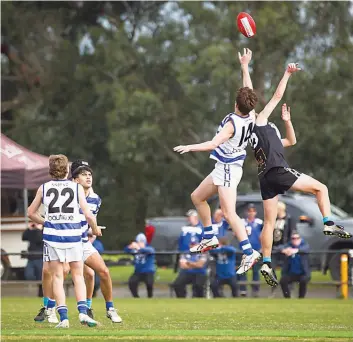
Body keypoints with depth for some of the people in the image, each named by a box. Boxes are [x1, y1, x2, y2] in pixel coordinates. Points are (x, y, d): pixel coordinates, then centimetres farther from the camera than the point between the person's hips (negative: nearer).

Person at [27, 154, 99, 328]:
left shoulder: (43, 188, 5)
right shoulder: (77, 188, 1)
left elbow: (31, 213, 12)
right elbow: (88, 215, -2)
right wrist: (95, 229, 16)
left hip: (52, 235, 1)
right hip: (73, 235, 0)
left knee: (57, 278, 5)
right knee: (78, 276, 9)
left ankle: (63, 317, -2)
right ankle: (82, 312, -8)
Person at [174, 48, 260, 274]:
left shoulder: (232, 123, -24)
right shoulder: (251, 116, -4)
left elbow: (213, 144, -35)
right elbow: (249, 91, 11)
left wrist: (190, 147, -37)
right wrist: (245, 66, 18)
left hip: (228, 169, -9)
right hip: (225, 168, 9)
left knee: (229, 213, -16)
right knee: (197, 197, 21)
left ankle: (249, 253, -21)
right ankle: (210, 238, 27)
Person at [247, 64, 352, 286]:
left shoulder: (267, 135, 31)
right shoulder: (260, 121, 9)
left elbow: (291, 141, 40)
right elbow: (278, 96, 4)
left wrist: (287, 121, 29)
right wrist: (288, 74, 10)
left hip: (265, 177, 8)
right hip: (279, 170, -8)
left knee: (269, 222, 4)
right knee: (321, 188, 0)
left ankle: (267, 264, -1)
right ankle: (329, 224, -15)